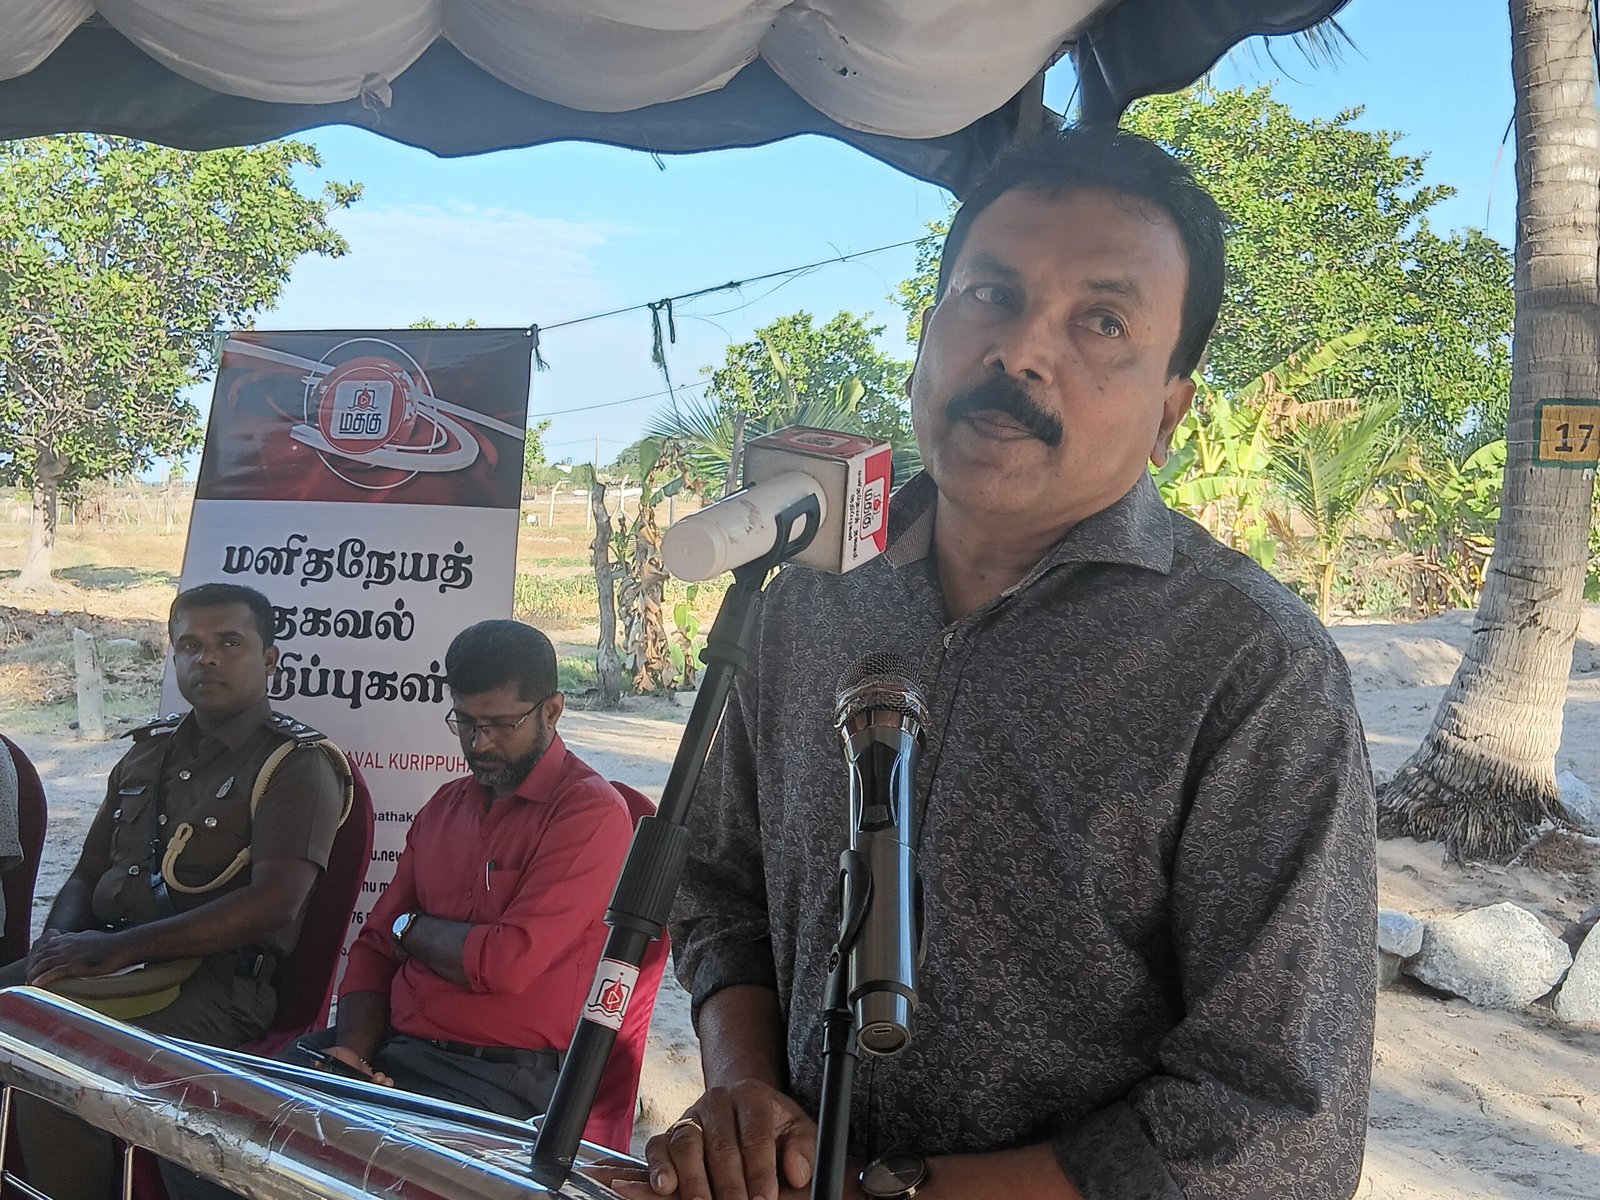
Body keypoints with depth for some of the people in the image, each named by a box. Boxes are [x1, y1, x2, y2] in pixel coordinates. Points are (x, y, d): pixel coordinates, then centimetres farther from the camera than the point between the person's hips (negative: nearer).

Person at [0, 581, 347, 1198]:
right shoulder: (149, 751, 18)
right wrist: (58, 942, -1)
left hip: (217, 980, -7)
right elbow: (86, 875, 23)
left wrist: (116, 948, -21)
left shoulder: (295, 765, -6)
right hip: (104, 959, 7)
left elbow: (274, 904, -19)